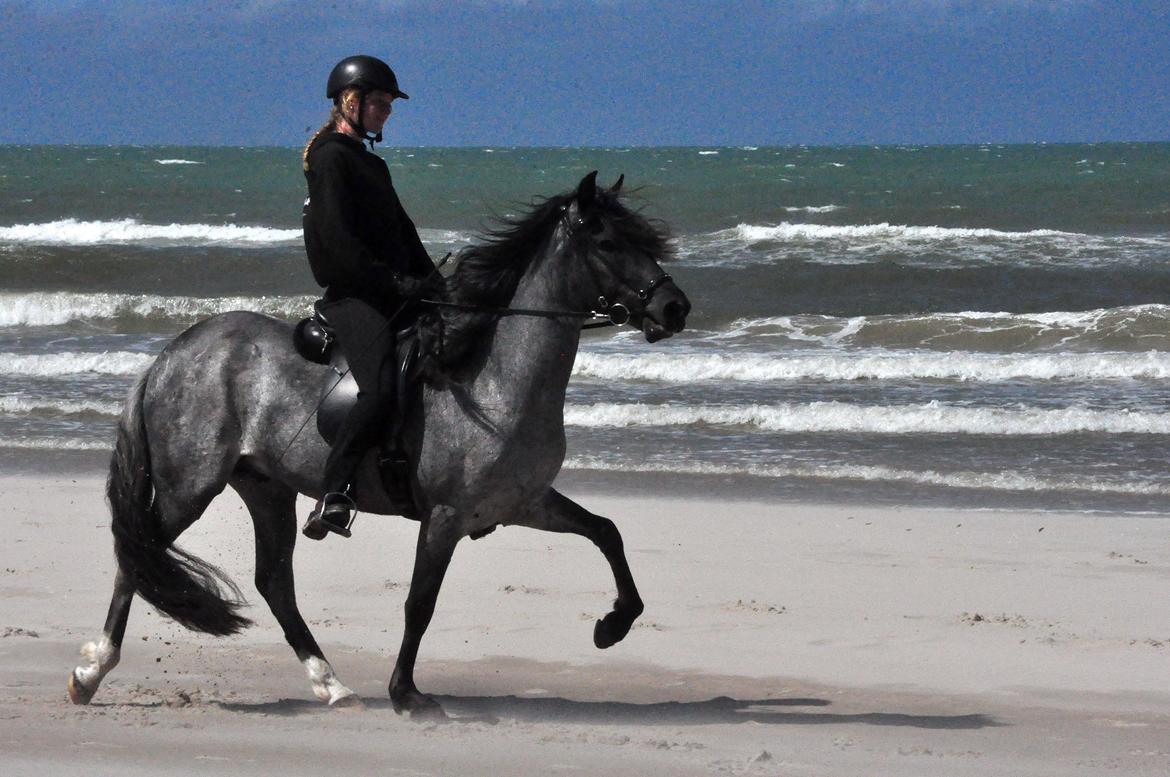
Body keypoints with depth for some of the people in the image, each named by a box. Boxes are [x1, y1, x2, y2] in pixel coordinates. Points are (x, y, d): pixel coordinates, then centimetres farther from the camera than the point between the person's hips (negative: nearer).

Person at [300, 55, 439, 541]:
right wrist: (396, 284, -18)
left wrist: (432, 282, 9)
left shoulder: (368, 162, 22)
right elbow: (339, 240, -17)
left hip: (391, 294, 10)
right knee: (381, 391, -29)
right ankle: (334, 491, -28)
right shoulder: (331, 158, -8)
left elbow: (401, 228, 24)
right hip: (352, 295, -10)